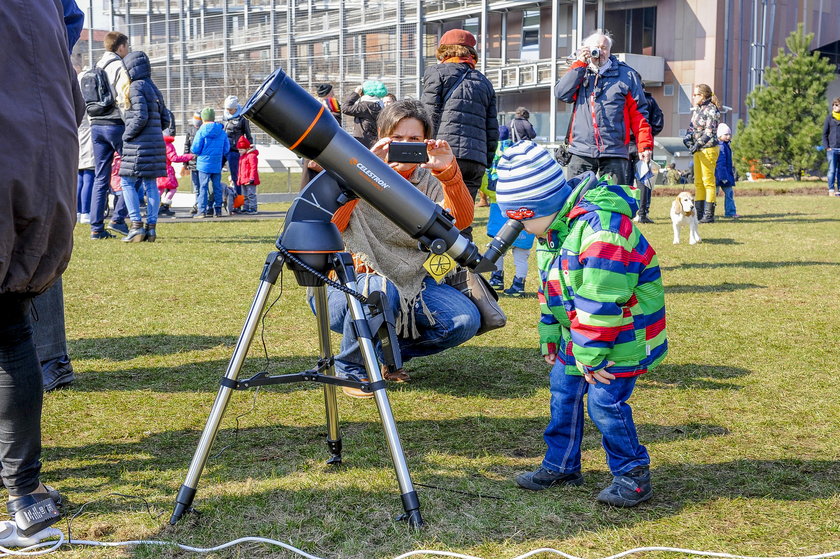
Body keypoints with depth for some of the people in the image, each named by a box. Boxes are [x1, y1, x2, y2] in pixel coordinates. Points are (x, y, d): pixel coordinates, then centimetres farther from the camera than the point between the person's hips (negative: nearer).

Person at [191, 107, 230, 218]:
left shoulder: (201, 132, -9)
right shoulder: (222, 132, 3)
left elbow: (195, 149, -9)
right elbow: (226, 149, 7)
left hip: (204, 164, -4)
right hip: (217, 165, 4)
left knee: (203, 187, 1)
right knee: (217, 187, 11)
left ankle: (202, 210, -2)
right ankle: (218, 210, 14)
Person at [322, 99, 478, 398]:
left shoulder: (429, 181, 1)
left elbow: (461, 221, -19)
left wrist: (449, 173, -36)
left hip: (410, 283, 4)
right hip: (348, 283, -4)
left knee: (465, 320, -16)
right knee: (378, 291, -37)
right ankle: (351, 368, -8)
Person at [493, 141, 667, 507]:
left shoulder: (600, 229, -30)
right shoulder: (553, 228, 3)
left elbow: (600, 303, -28)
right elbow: (550, 287, 14)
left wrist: (590, 354, -22)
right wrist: (550, 334, 12)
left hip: (622, 336, -9)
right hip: (575, 333, 9)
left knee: (605, 402, -8)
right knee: (563, 390, 12)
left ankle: (632, 474, 12)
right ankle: (561, 466, 27)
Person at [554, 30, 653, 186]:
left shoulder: (626, 74, 10)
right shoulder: (580, 72, 17)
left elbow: (638, 113, 6)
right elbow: (561, 93, -2)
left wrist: (644, 145, -4)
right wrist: (580, 63, -3)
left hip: (614, 154, -1)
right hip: (581, 151, 2)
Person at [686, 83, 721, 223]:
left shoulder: (711, 110, -12)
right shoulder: (696, 110, 13)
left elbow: (709, 131, -20)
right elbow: (692, 126, 16)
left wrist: (698, 144, -29)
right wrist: (688, 137, -4)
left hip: (709, 149, -9)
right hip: (698, 150, 9)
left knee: (708, 181, -6)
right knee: (698, 182, 11)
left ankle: (709, 215, -3)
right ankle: (699, 213, 17)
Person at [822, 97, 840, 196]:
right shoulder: (829, 117, 4)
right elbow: (825, 133, 4)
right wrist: (826, 146, -5)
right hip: (832, 148, -2)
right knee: (832, 170, -6)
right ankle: (831, 190, -3)